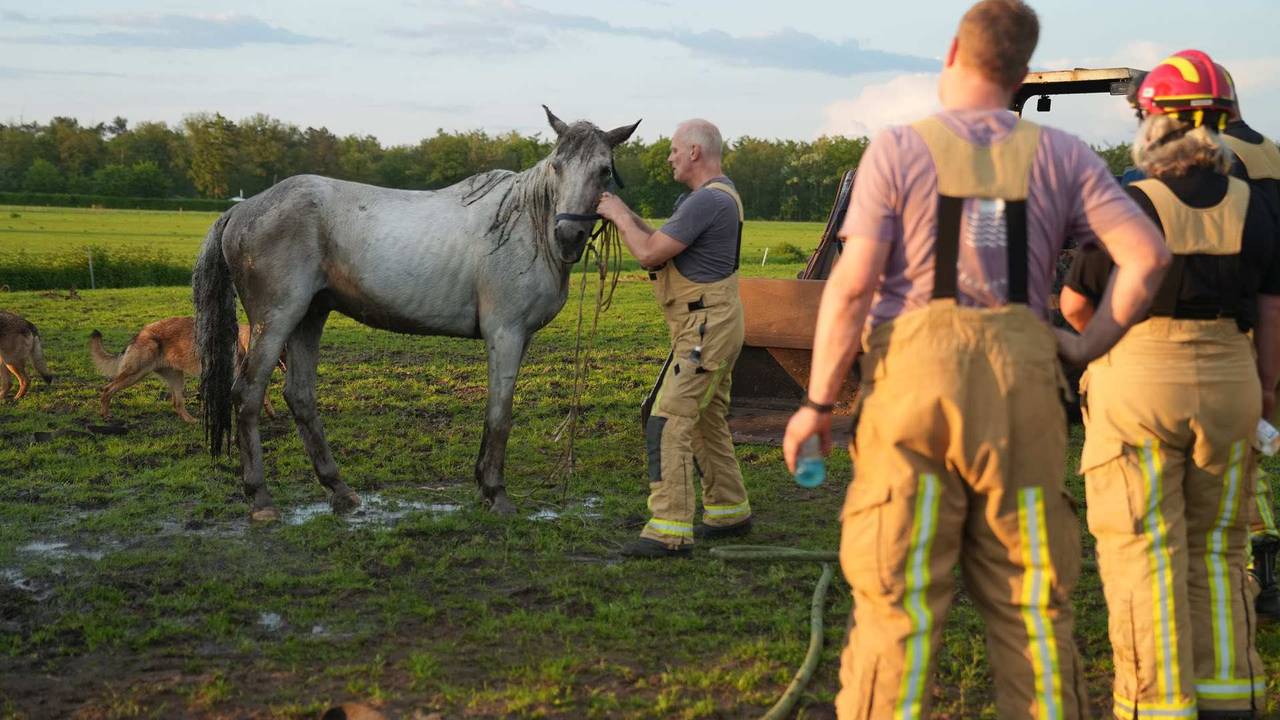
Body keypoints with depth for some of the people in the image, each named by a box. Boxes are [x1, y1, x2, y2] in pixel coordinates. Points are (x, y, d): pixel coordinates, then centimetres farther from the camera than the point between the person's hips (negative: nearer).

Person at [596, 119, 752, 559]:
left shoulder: (707, 200, -20)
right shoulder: (716, 194, 15)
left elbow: (650, 254, -21)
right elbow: (662, 247, 19)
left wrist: (619, 216, -5)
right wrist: (627, 215, 10)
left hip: (704, 331, -11)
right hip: (709, 327, 11)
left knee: (668, 423, -13)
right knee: (707, 422, 19)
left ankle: (670, 531, -14)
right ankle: (729, 512, 30)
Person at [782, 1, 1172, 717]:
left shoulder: (899, 149, -1)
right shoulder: (1062, 156, 6)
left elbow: (853, 286, -7)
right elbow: (1148, 255, -3)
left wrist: (818, 401, 0)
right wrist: (1090, 346, 8)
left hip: (915, 370, -2)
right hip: (1022, 381, 2)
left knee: (899, 593, 4)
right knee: (1031, 596, 12)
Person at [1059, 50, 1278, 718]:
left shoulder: (1129, 204, -9)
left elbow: (1075, 304, -3)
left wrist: (1096, 338, 18)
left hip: (1139, 383, -4)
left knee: (1145, 555, 1)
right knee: (1214, 552, 16)